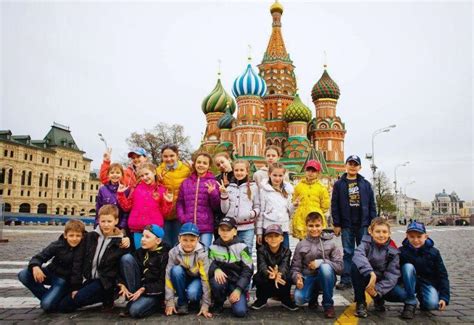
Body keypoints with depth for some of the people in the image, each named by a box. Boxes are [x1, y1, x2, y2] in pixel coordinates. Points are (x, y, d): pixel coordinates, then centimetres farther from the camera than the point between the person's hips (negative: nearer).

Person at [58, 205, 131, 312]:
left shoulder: (120, 242, -9)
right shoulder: (90, 237, 0)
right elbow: (78, 260, 0)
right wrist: (75, 287, -5)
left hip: (106, 282, -5)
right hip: (90, 280, 5)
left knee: (79, 298, -26)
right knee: (63, 306, 0)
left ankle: (107, 298, 1)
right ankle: (103, 296, 10)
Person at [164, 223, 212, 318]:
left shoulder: (201, 254, -25)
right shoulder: (174, 252, -21)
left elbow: (206, 278, -23)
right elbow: (169, 276, -19)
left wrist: (205, 304, -25)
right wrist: (170, 301, -22)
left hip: (196, 280, -2)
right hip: (182, 280, 3)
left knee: (192, 293, -35)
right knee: (176, 270, -30)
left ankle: (194, 300, 3)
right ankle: (182, 302, -12)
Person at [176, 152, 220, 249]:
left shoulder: (213, 182, 1)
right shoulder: (186, 182, 8)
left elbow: (217, 207, 0)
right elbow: (179, 203, 10)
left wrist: (213, 193, -16)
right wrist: (182, 218, -4)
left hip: (206, 227, -2)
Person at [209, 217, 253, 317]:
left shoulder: (241, 247, -7)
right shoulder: (213, 247, -1)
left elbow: (248, 270, -8)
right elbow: (208, 266, -5)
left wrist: (238, 289, -17)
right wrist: (216, 270, -29)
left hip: (237, 282, -2)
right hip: (221, 279, 2)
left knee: (240, 311, -23)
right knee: (217, 281, -34)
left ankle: (241, 297, 12)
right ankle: (218, 304, -3)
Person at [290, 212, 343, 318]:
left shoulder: (330, 243, -6)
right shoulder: (301, 245, -3)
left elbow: (340, 266, -10)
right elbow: (295, 267, -3)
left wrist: (321, 262, -24)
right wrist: (297, 277, -25)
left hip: (326, 278, -1)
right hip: (308, 278, 1)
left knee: (325, 267, -34)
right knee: (299, 299, -27)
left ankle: (328, 304, -13)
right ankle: (314, 295, 13)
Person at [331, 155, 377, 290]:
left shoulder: (365, 184, 6)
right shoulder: (339, 184, 3)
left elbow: (372, 205, 5)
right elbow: (334, 205, 0)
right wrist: (336, 224, -4)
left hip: (363, 224, 1)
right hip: (346, 225, -1)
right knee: (348, 253, 5)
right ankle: (345, 280, 10)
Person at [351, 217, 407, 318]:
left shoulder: (393, 250, -8)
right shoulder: (366, 243, -13)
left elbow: (392, 275, -13)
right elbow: (358, 255, -35)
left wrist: (377, 290, -26)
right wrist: (370, 273, -50)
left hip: (382, 282, 2)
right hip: (367, 279, -2)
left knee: (403, 295, -24)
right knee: (355, 265, -32)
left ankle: (378, 299, 11)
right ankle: (360, 303, -14)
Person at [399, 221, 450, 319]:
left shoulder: (433, 252, -9)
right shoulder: (402, 251, -12)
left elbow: (442, 275, -6)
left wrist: (444, 297, -13)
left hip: (428, 282, 0)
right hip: (411, 283, 0)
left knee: (432, 304, -30)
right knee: (408, 266, -32)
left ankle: (421, 296, 10)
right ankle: (410, 303, -19)